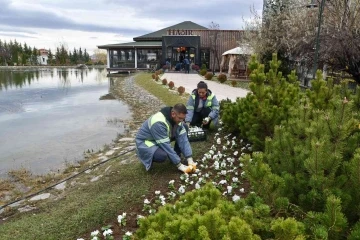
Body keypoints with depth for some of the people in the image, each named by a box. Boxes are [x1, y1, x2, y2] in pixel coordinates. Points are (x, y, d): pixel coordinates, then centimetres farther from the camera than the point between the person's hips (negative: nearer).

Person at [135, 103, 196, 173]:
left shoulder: (177, 118, -13)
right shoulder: (159, 123, -36)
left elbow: (183, 138, -13)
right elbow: (166, 146, -34)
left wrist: (190, 160, -19)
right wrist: (180, 165, -30)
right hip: (145, 142, -7)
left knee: (184, 127, -7)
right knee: (162, 156, -38)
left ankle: (176, 154, 4)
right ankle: (148, 158, -4)